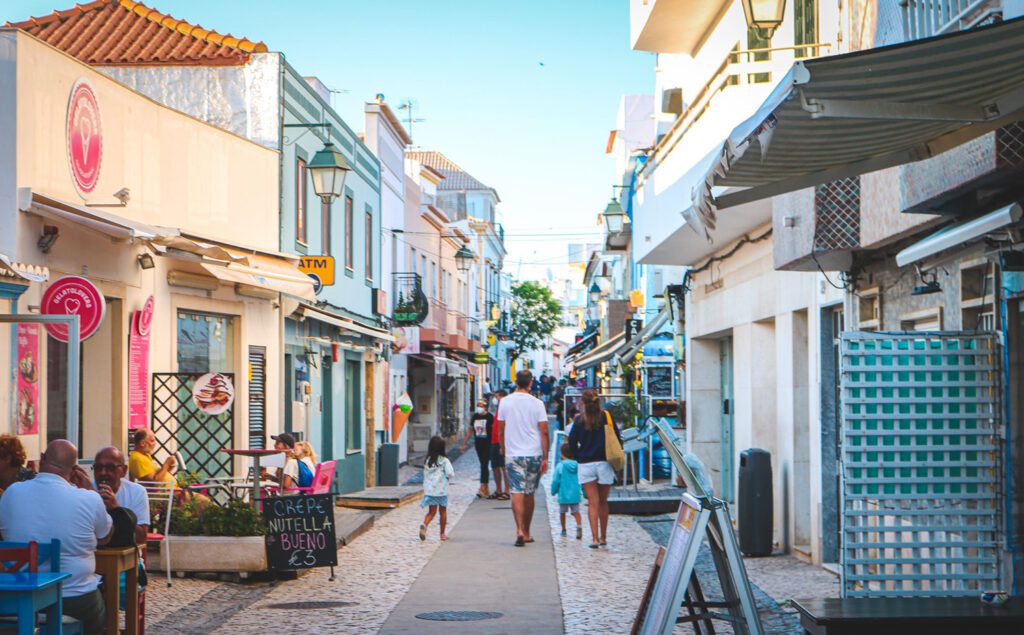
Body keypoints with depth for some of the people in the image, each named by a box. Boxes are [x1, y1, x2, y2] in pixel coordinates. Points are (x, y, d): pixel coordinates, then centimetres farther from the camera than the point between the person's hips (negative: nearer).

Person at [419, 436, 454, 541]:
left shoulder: (428, 460, 5)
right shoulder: (444, 461, -9)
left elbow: (425, 474, 10)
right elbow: (450, 473, -17)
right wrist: (447, 477, 4)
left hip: (429, 490, 3)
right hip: (441, 491, -3)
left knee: (431, 512, 8)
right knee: (443, 511, 13)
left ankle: (424, 525, -22)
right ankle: (442, 534, 18)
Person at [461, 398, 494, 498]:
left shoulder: (489, 417, -8)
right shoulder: (474, 416, 8)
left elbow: (494, 430, -11)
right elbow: (470, 430, 16)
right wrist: (465, 443, 16)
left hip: (487, 444, -5)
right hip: (478, 444, 5)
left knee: (484, 465, -9)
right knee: (483, 465, 9)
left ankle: (482, 488, -11)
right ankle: (486, 490, 14)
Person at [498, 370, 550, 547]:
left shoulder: (505, 402, 0)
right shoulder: (537, 403, -3)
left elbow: (501, 429, 7)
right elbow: (544, 431, -6)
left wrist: (503, 449, 24)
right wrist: (545, 458, -2)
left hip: (513, 454, -1)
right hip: (534, 454, 1)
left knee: (517, 493, -6)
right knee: (529, 494, 12)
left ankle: (520, 530, -24)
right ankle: (526, 533, 22)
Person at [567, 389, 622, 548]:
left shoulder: (579, 419, -3)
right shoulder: (607, 416, -2)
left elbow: (572, 442, 0)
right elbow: (617, 439, 0)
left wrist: (577, 458, 14)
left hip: (585, 465, -1)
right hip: (605, 464, 1)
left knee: (593, 503, -1)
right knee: (603, 502, 13)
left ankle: (595, 538, -11)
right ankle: (603, 538, 21)